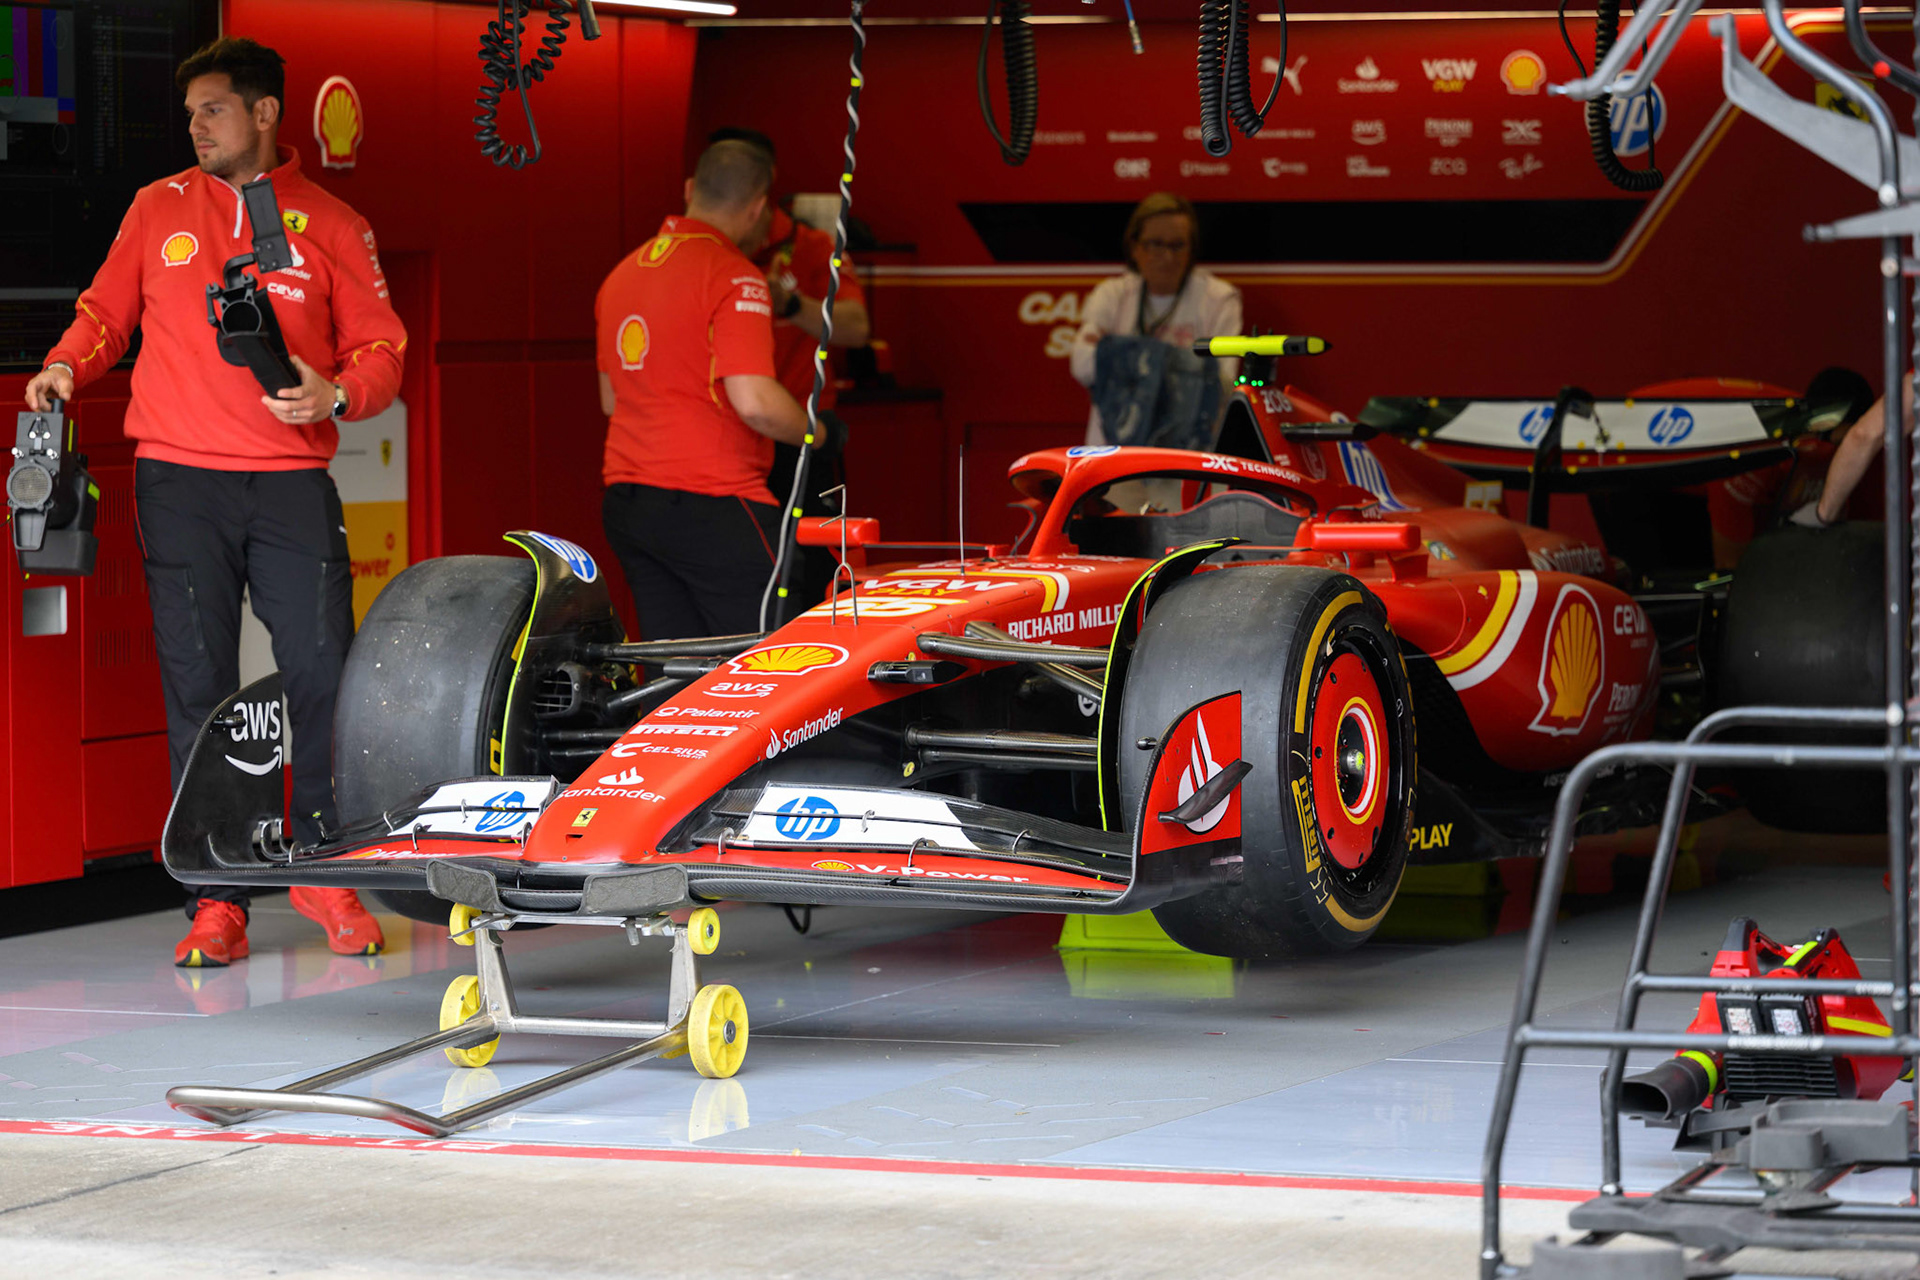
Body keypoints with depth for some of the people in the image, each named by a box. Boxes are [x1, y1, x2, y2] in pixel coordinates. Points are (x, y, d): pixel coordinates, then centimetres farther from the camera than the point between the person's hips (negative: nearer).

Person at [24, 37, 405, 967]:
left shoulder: (332, 227, 7)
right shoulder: (159, 210, 12)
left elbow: (380, 349, 7)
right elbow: (106, 310, 19)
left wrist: (337, 394, -13)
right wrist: (66, 368, 0)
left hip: (291, 481, -1)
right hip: (180, 480, 1)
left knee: (324, 674, -6)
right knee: (198, 688, -1)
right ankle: (216, 899, 3)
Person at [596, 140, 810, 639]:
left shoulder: (621, 274, 16)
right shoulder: (733, 278, -11)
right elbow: (754, 402, -20)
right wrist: (818, 433, -1)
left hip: (624, 503, 8)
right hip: (710, 502, -8)